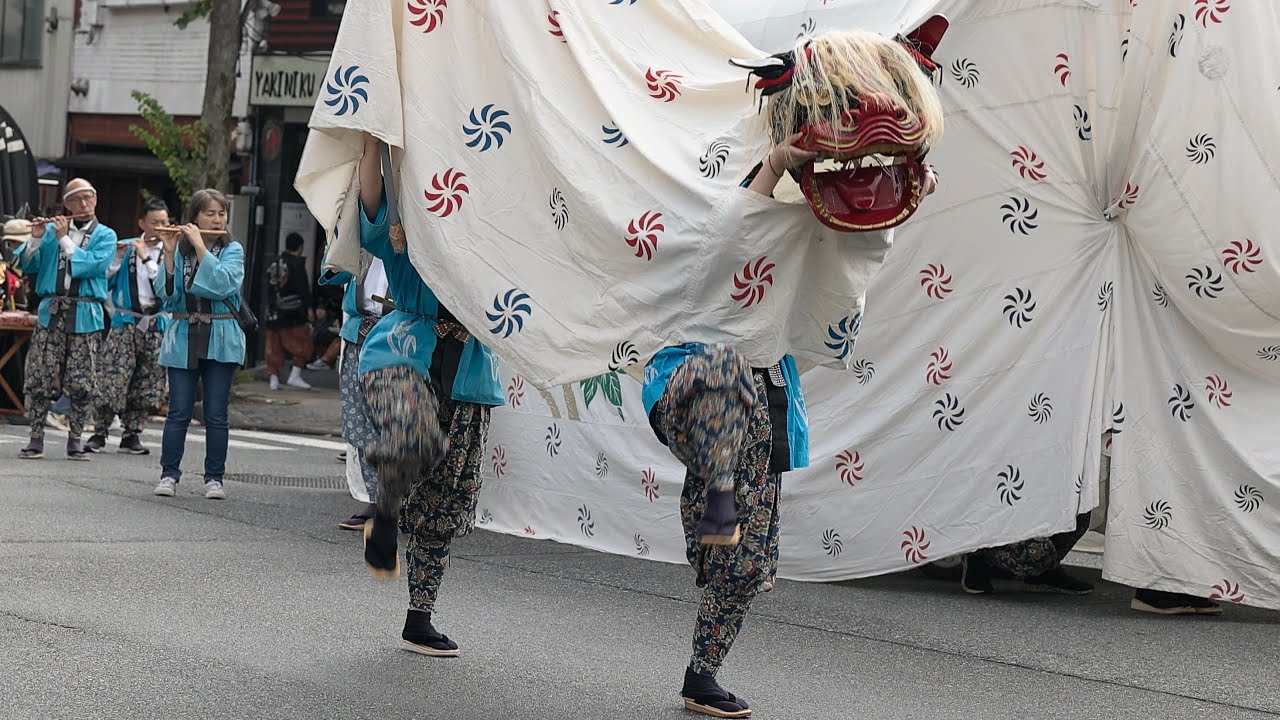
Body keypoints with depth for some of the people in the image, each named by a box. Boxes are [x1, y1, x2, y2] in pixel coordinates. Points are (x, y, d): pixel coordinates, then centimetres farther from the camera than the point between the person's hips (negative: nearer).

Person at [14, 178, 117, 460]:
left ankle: (75, 440, 9)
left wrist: (64, 239, -11)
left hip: (85, 316, -1)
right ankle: (36, 439, 4)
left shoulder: (105, 235, 7)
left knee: (81, 384, -1)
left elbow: (94, 265, -12)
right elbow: (27, 266, 8)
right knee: (40, 379, -3)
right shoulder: (52, 229, 12)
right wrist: (36, 238, -7)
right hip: (51, 312, 1)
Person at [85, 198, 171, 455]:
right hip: (125, 322, 0)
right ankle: (100, 432, -1)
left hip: (156, 325, 0)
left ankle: (132, 435, 12)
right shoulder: (126, 248, 9)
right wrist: (117, 259, -6)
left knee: (146, 385, 3)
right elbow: (105, 282, 8)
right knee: (112, 378, -8)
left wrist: (147, 258, -13)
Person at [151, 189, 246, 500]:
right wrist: (169, 254, -14)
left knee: (216, 414, 2)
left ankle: (214, 478, 8)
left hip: (220, 342, -1)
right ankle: (169, 475, 5)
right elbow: (165, 293, -4)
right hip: (183, 339, 1)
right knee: (179, 411, -1)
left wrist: (200, 246, -15)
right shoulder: (179, 249, 6)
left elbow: (223, 283, -16)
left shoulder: (233, 250, 3)